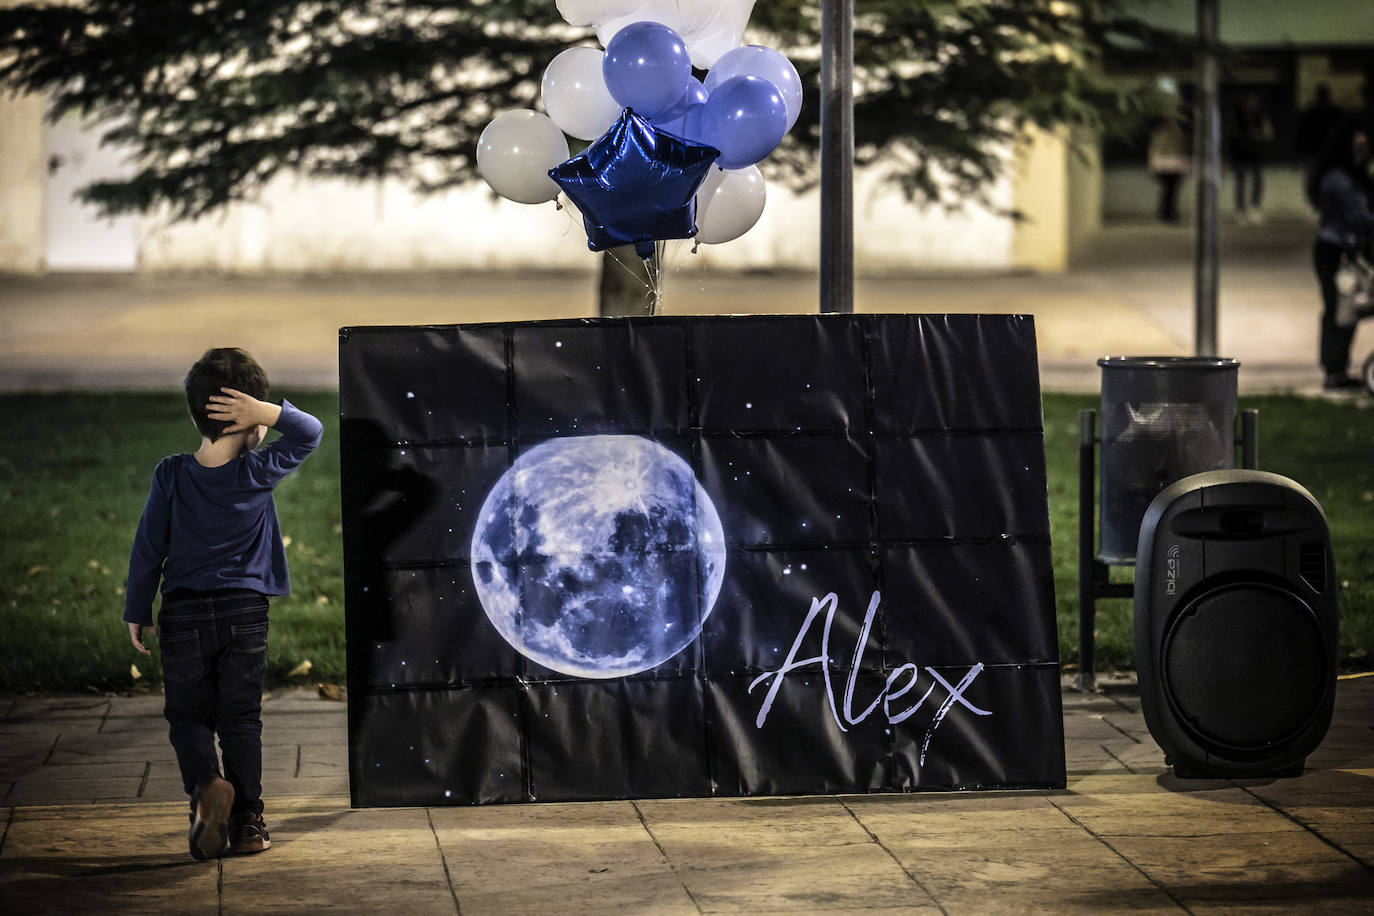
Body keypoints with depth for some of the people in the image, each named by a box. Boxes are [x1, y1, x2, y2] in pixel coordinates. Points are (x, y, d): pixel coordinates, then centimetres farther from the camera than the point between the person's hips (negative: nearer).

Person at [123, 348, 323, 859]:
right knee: (241, 719, 8)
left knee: (188, 716, 10)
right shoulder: (258, 474, -8)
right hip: (245, 612, 0)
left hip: (185, 614, 0)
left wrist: (137, 612, 8)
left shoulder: (171, 476, -7)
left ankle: (205, 784, -18)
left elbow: (148, 549, -3)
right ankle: (246, 822, 6)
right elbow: (309, 433, 6)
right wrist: (265, 412, -12)